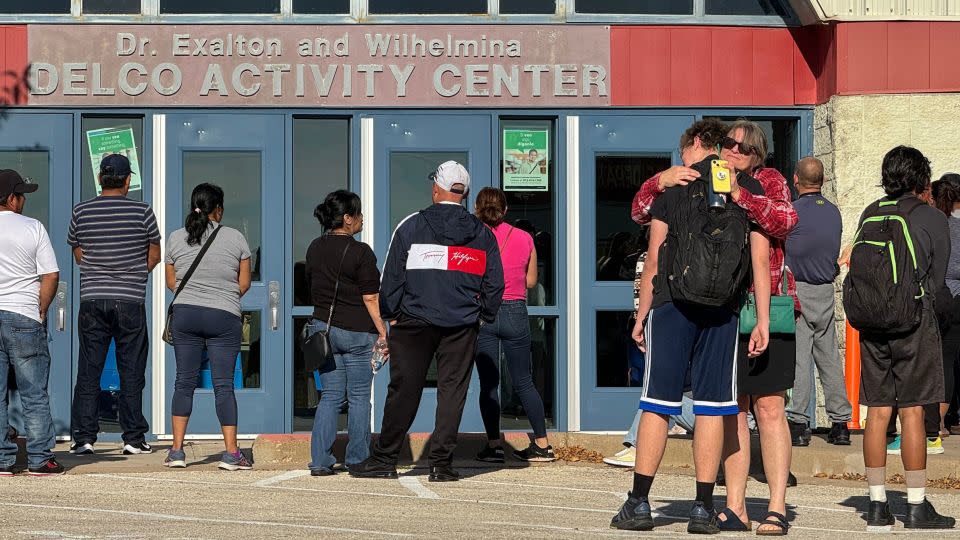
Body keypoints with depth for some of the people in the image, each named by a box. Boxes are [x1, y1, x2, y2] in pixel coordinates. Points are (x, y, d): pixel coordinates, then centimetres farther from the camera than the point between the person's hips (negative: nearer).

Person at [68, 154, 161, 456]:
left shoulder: (81, 212, 2)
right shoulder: (142, 212, -4)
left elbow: (78, 255, 12)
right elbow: (154, 256, 5)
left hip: (92, 298, 1)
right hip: (131, 301, -1)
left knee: (88, 371, 5)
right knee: (131, 372, 5)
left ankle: (84, 438, 3)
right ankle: (133, 438, 6)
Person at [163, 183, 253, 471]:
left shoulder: (176, 238, 3)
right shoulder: (235, 238, -2)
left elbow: (171, 282, 11)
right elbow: (244, 283, 3)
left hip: (185, 315, 2)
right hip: (224, 318, -2)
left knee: (184, 381, 8)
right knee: (223, 385, -1)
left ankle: (177, 450, 6)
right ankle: (231, 452, -2)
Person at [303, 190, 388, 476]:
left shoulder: (315, 248, 7)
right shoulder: (360, 252, -12)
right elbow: (371, 298, -12)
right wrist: (383, 333, -8)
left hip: (323, 327, 5)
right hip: (357, 332, -5)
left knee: (330, 396, 7)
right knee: (358, 397, 6)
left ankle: (320, 460, 0)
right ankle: (357, 458, 12)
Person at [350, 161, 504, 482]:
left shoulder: (411, 226, -2)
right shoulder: (482, 234, 6)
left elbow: (392, 276, -1)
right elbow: (494, 284, 7)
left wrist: (391, 315, 9)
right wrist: (483, 317, 18)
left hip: (414, 322, -1)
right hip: (462, 325, 1)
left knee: (404, 390, 3)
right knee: (453, 391, 4)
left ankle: (384, 459, 8)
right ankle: (441, 464, 2)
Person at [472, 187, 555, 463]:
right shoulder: (524, 239, 3)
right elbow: (531, 281, 10)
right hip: (515, 313, 2)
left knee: (488, 383, 4)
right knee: (523, 383, 9)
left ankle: (494, 445, 1)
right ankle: (542, 445, 8)